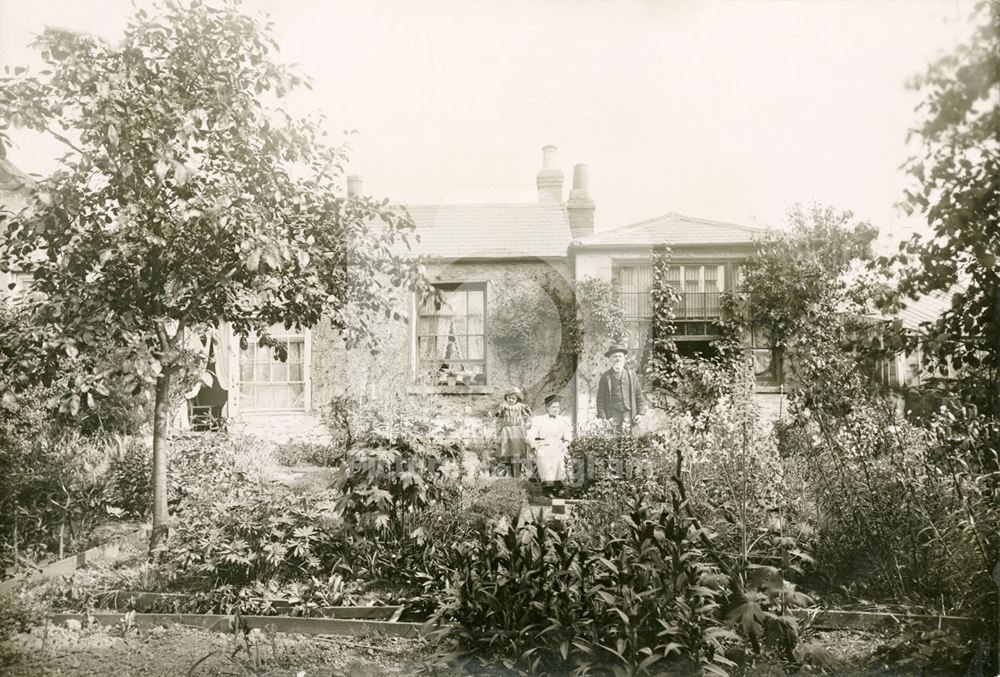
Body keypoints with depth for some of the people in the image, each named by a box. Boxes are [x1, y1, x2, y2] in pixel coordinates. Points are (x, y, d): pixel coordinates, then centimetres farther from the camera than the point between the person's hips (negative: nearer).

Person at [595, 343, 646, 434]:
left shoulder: (632, 375, 11)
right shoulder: (605, 377, 5)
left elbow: (639, 395, 14)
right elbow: (600, 399, 5)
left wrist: (640, 413, 4)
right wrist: (603, 417, -4)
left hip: (629, 415, 2)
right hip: (612, 416, -1)